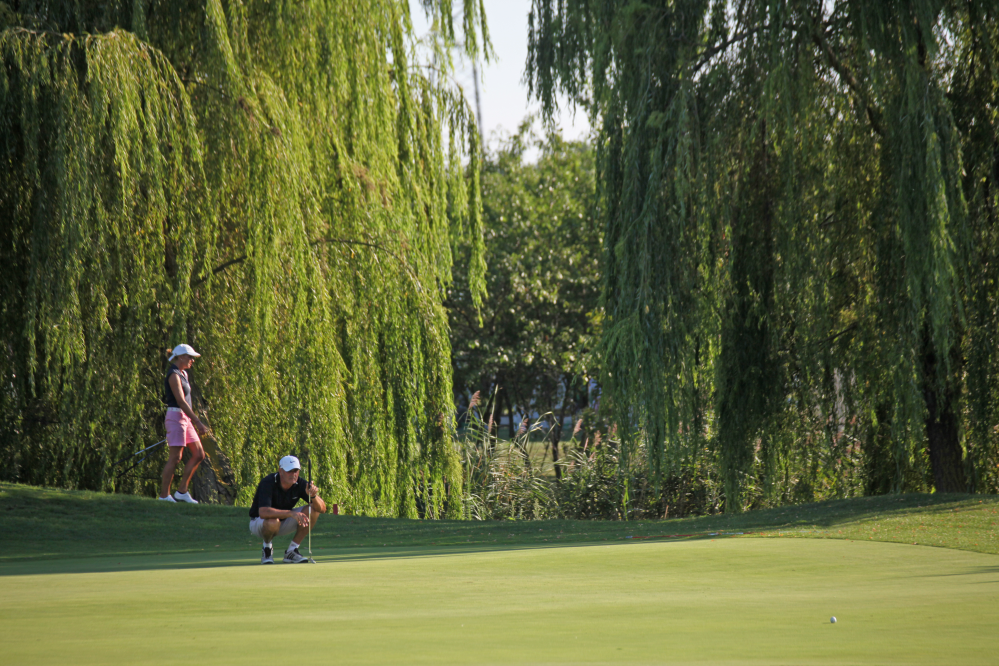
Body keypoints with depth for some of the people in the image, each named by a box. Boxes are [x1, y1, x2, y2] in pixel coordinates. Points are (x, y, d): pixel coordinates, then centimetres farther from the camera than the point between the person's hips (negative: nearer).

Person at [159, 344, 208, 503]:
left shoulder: (183, 374, 16)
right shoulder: (173, 375, -13)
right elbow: (181, 401, -20)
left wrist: (194, 421, 20)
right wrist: (198, 422, -24)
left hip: (185, 418, 10)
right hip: (176, 416, -10)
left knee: (199, 454, 6)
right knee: (175, 457, -8)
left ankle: (182, 491, 10)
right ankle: (164, 495, -2)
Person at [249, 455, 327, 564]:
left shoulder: (300, 484, -13)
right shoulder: (267, 483, -28)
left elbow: (322, 509, -17)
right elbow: (263, 512, -43)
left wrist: (313, 496, -39)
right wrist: (291, 513, -51)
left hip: (284, 521, 5)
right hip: (259, 522, -5)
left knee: (312, 510, -17)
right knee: (272, 521, -40)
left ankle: (291, 551, -7)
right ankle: (267, 548, -6)